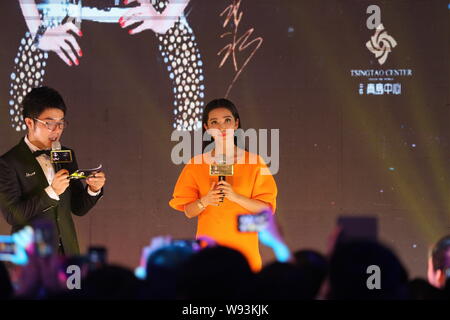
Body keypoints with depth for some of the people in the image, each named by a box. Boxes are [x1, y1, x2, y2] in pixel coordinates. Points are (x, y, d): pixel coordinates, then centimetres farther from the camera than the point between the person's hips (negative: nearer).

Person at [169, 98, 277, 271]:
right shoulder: (196, 165, 4)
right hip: (209, 248, 0)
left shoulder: (254, 162, 1)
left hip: (244, 248, 0)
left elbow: (267, 208, -3)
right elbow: (188, 212, 4)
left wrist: (235, 197, -17)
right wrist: (204, 201, -16)